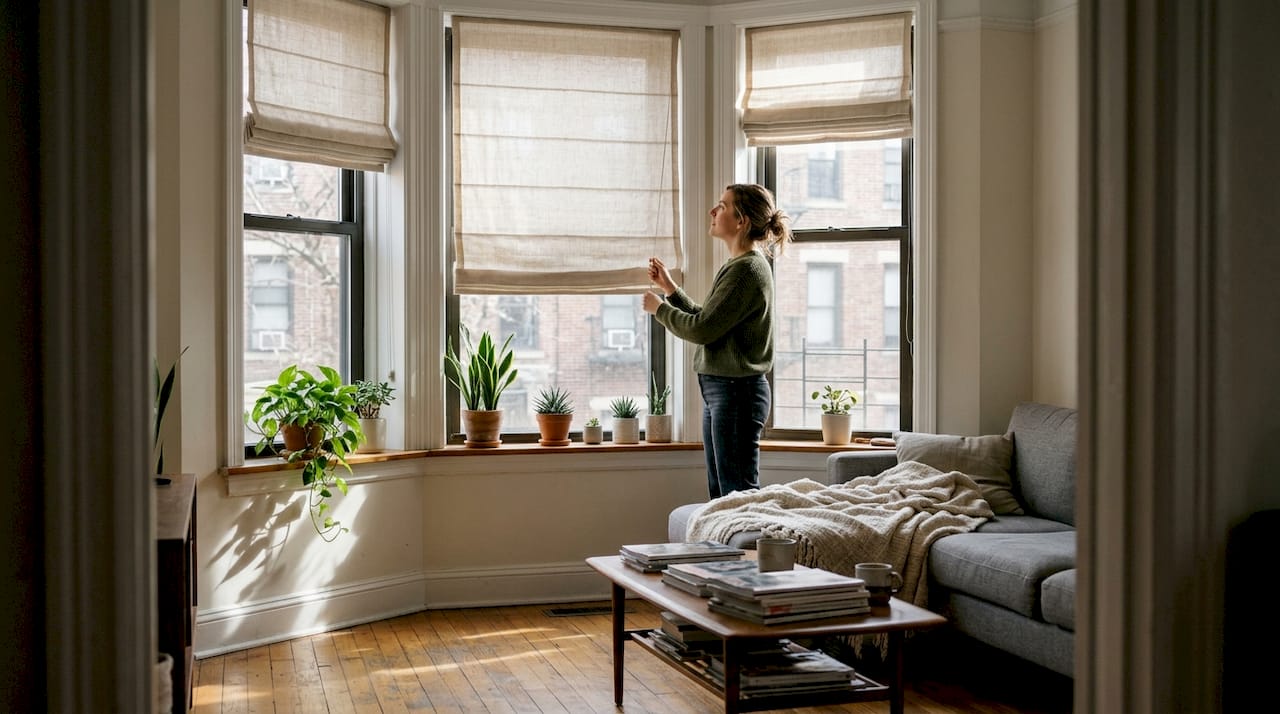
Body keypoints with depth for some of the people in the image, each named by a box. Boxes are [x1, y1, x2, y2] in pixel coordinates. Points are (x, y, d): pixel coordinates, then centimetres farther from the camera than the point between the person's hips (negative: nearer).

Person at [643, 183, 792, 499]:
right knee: (719, 493, 14)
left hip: (737, 392, -10)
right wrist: (670, 288, 16)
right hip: (718, 390, 10)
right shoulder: (735, 266, 14)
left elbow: (701, 329, -18)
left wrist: (659, 308, -3)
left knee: (739, 495, -5)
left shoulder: (748, 269, -17)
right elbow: (707, 321, 19)